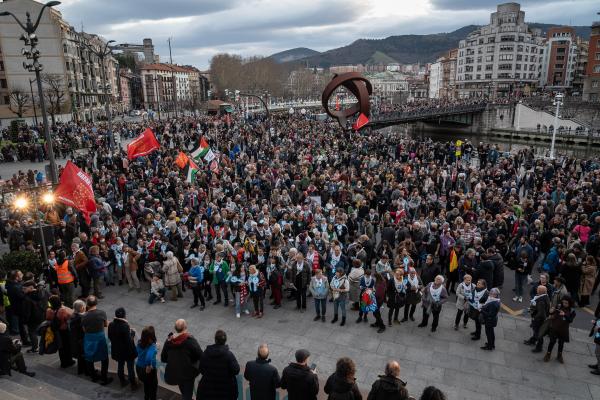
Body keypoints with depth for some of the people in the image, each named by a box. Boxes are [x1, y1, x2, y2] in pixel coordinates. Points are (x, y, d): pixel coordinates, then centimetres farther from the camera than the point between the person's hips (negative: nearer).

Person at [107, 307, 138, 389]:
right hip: (127, 351, -5)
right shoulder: (125, 326, -31)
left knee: (120, 366, 25)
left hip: (117, 350, 5)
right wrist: (132, 332, -11)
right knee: (130, 368, 13)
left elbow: (110, 337, 1)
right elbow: (129, 341, -27)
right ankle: (133, 385, 27)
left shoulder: (111, 325, -13)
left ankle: (122, 382, 42)